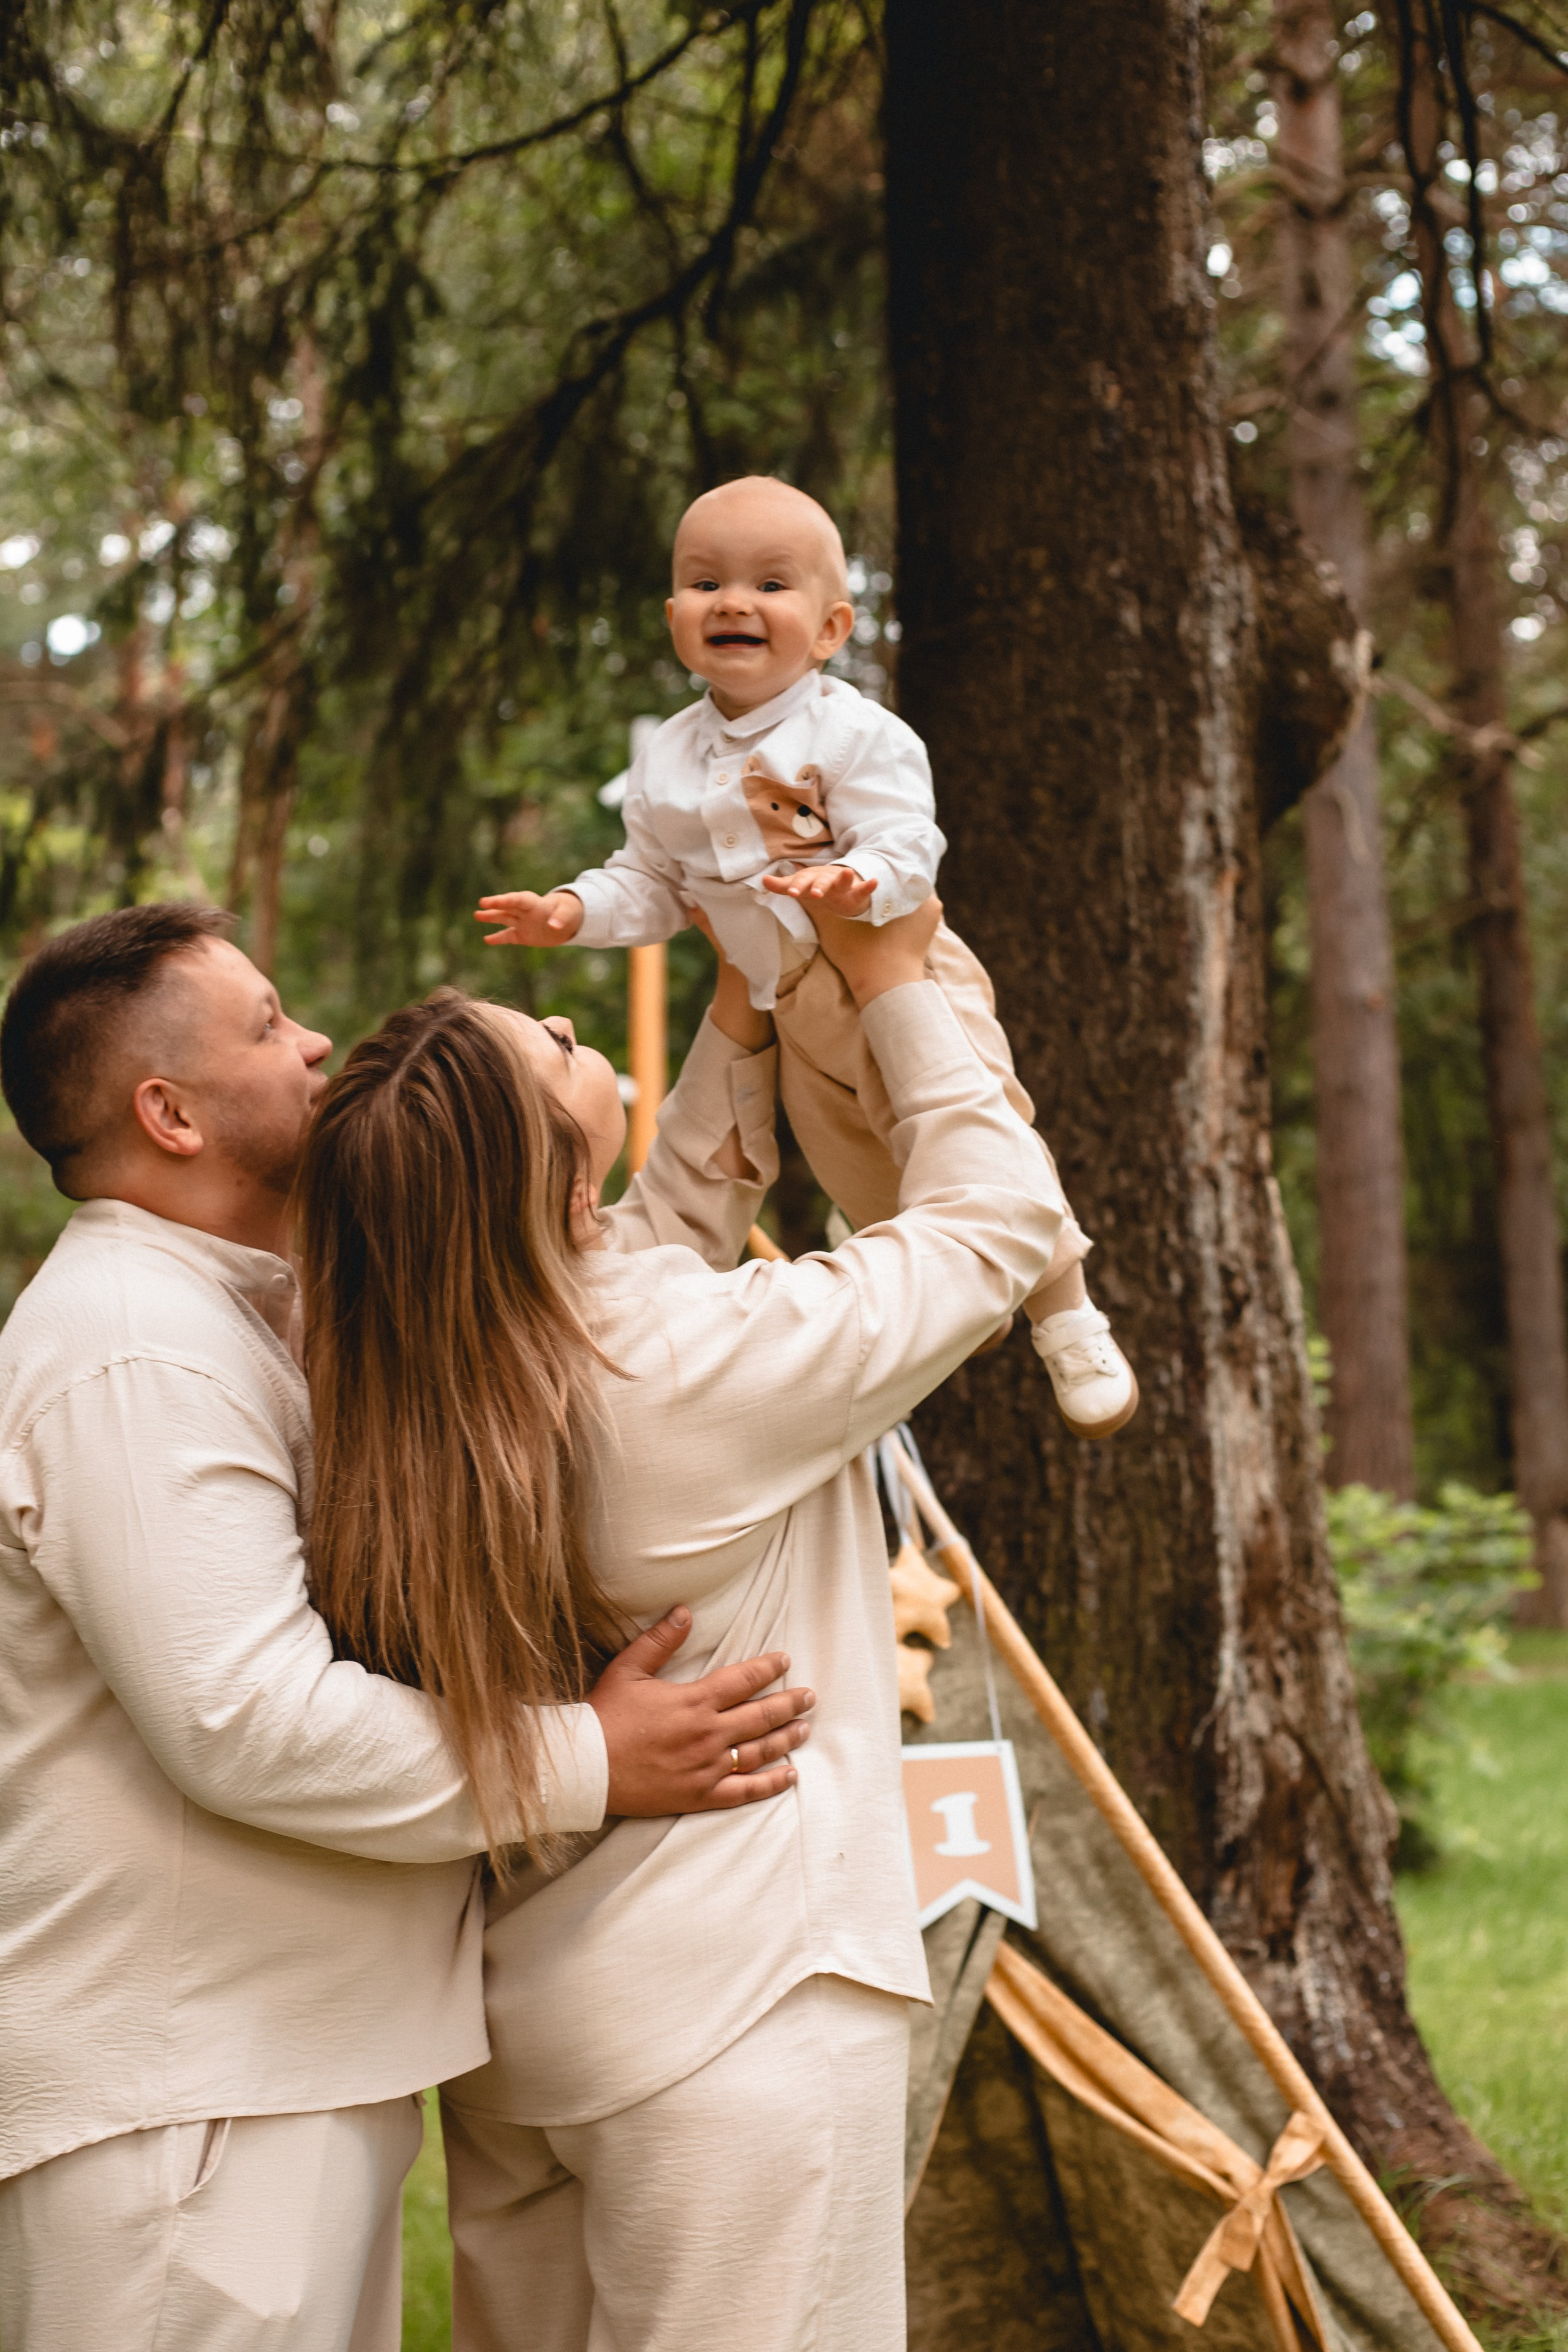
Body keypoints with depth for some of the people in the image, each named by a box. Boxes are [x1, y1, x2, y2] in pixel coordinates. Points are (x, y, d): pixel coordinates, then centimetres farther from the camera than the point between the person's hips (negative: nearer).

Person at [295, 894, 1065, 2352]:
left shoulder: (431, 1386, 1)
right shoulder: (714, 1358, -19)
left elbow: (675, 1216, 19)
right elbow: (999, 1214, -5)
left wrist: (745, 1002, 17)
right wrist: (889, 980, 4)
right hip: (733, 2010, -8)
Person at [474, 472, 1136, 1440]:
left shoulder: (855, 733, -13)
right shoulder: (666, 762, 5)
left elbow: (908, 847, -22)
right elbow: (653, 885, 13)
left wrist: (859, 882, -42)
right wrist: (574, 912, -3)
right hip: (796, 1010, 6)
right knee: (869, 1196, 12)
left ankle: (1068, 1318, 7)